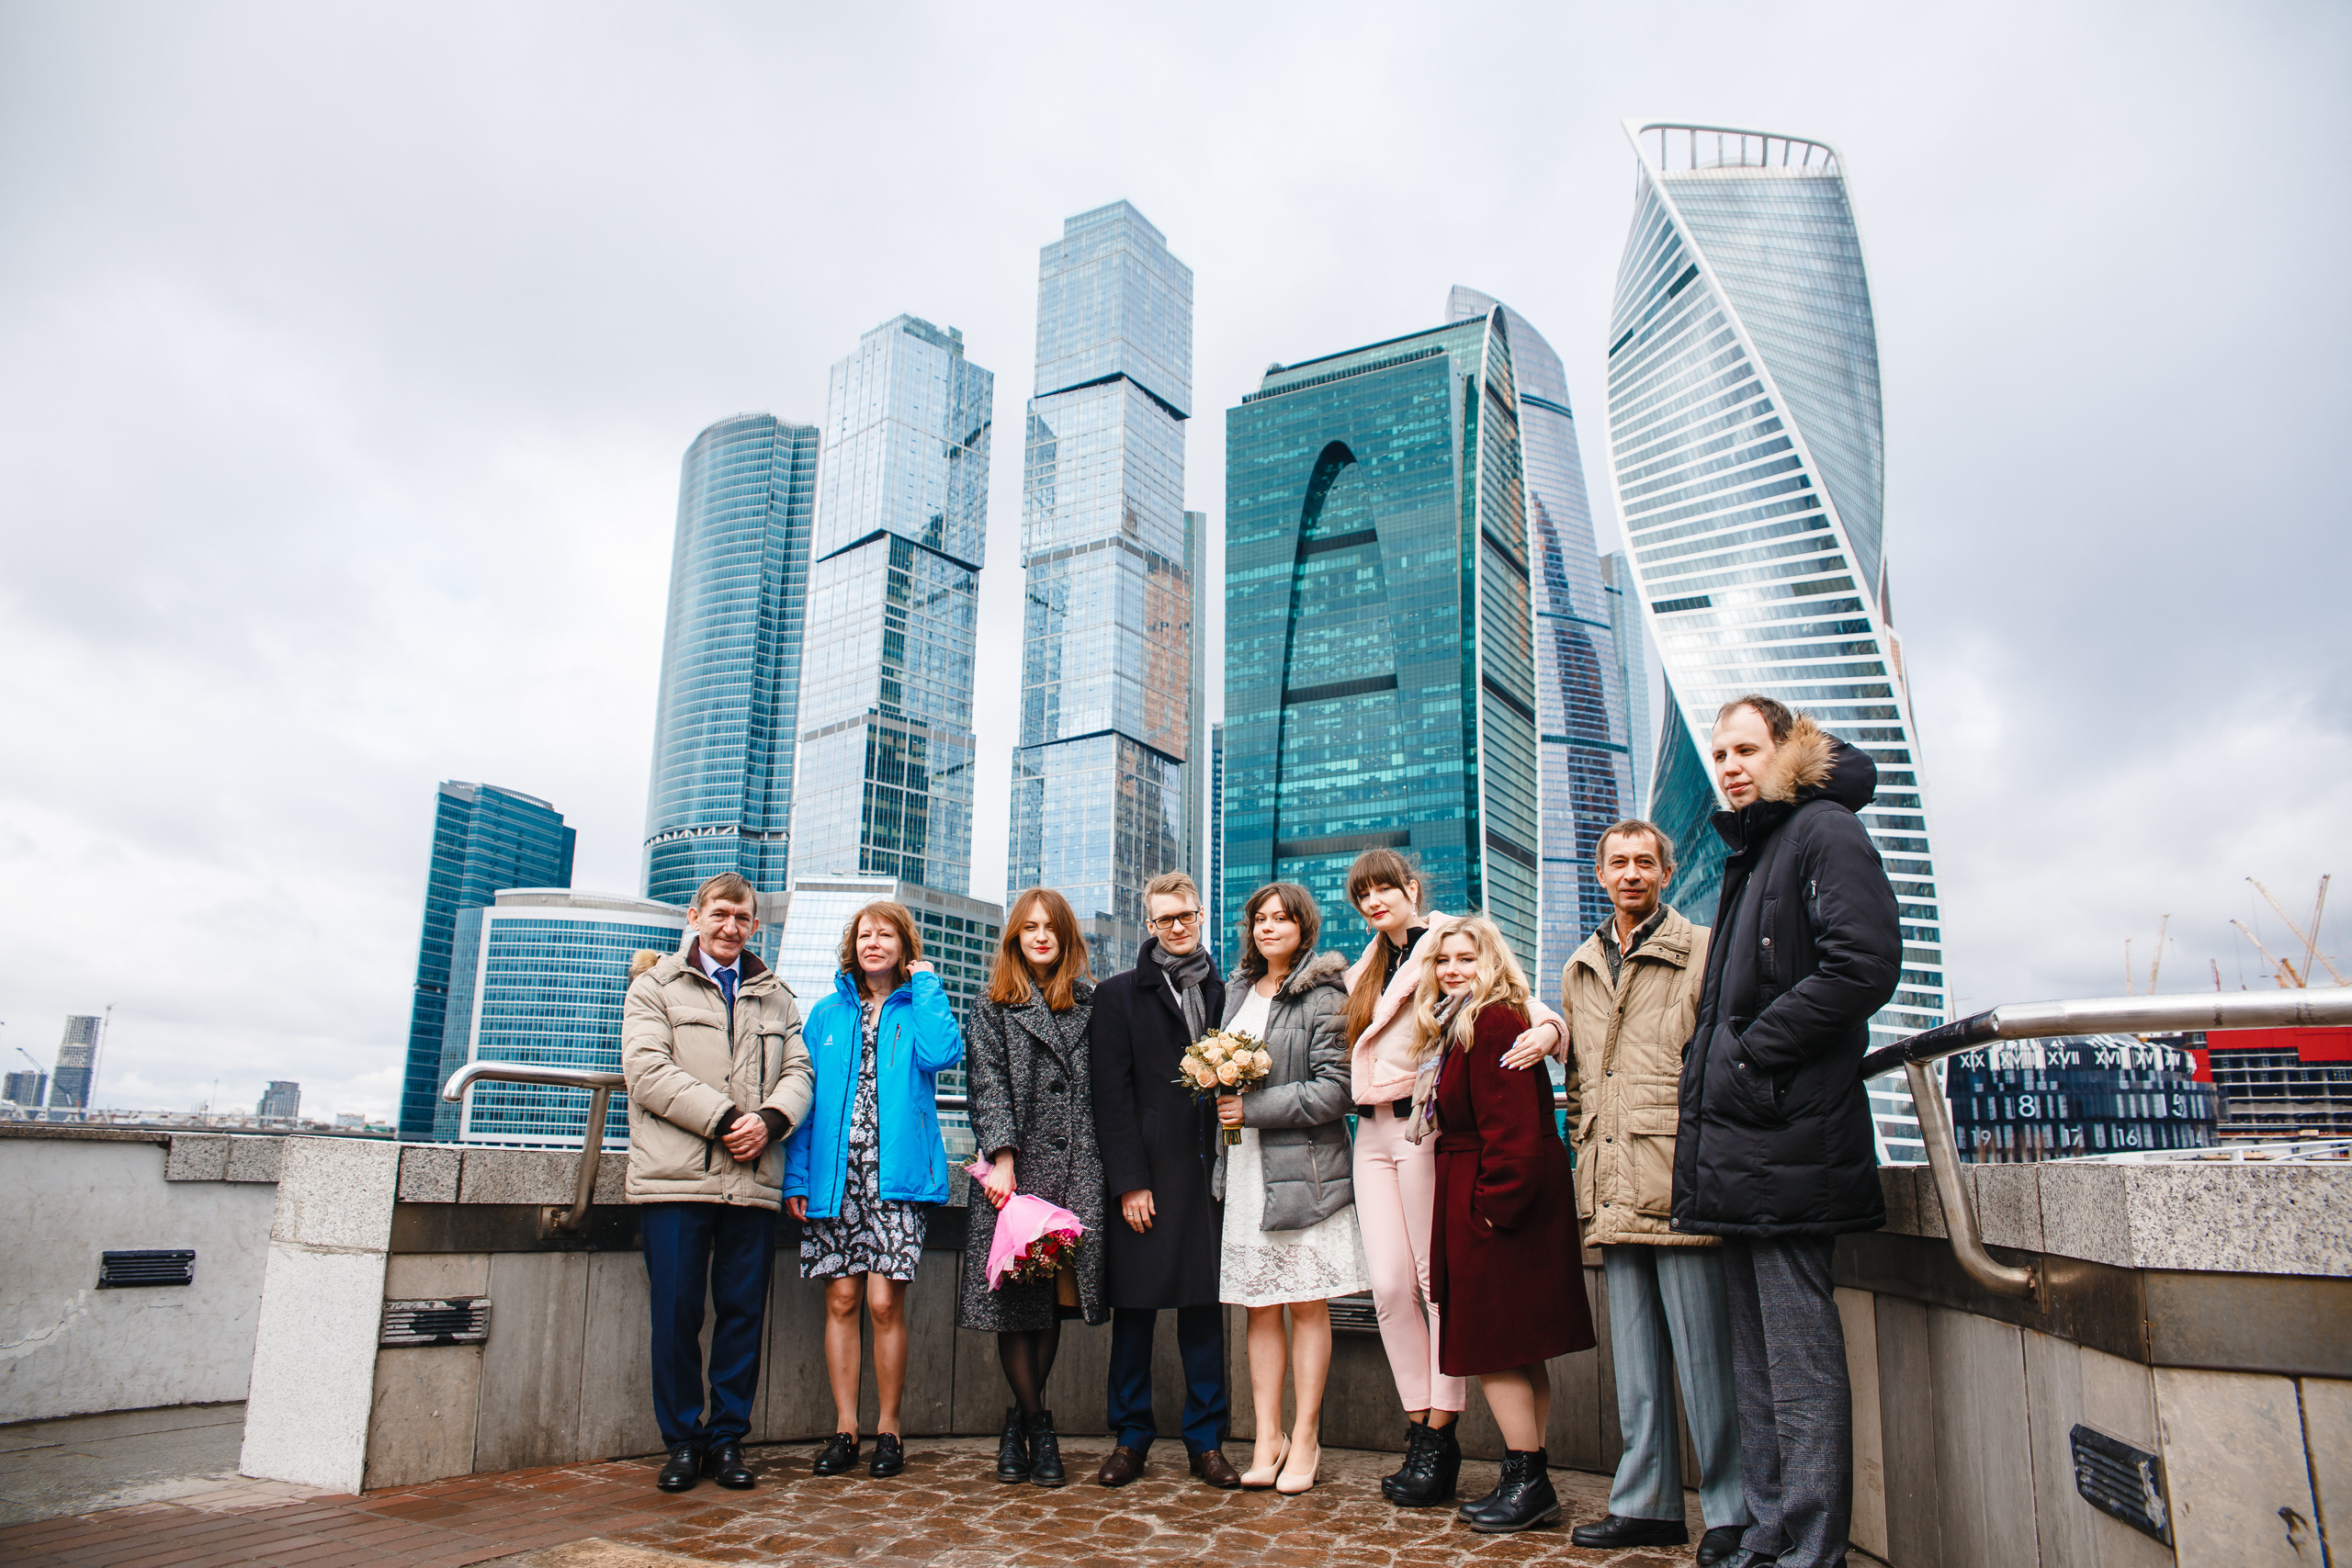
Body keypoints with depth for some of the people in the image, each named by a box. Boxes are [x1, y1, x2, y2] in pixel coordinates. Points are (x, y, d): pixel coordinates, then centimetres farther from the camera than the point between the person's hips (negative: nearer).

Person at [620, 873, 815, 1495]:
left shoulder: (777, 998, 19)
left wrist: (770, 1119, -11)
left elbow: (799, 1070, 10)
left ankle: (727, 1437, 16)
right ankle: (681, 1440, 14)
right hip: (675, 1179, -2)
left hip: (755, 1181, 3)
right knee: (676, 1310, 0)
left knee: (744, 1310, 4)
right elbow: (647, 1068, -5)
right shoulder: (655, 985, 9)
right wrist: (724, 1119, -13)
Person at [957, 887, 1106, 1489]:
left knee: (1056, 1297, 2)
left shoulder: (1093, 1004, 13)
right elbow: (988, 1084, 1)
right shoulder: (994, 1009, 11)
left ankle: (1020, 1416, 18)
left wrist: (1115, 1169, 1)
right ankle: (1037, 1424, 10)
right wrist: (1001, 1156, -12)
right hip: (1017, 1167, -1)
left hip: (1078, 1168, 1)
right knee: (1014, 1298, -4)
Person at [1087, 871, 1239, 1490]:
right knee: (1134, 1305, 3)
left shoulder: (1223, 993, 12)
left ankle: (1206, 1439, 17)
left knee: (1204, 1304, 6)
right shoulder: (1119, 995, 5)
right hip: (1146, 1173, -2)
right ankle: (1131, 1436, 17)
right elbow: (1112, 1094, -2)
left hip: (1207, 1170, 2)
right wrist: (1130, 1180, -8)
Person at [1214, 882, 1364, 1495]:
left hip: (1303, 1168, -5)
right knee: (1260, 1307, 7)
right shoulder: (1237, 989, 14)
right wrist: (1218, 1088, 5)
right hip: (1244, 1169, 5)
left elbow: (1333, 1089, -12)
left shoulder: (1323, 995, -5)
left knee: (1307, 1305, 2)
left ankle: (1305, 1439, 12)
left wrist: (1252, 1109, -13)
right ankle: (1267, 1439, 15)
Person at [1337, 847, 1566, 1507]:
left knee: (1439, 1280, -3)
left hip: (1426, 1125, -6)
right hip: (1373, 1134, 6)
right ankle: (1421, 1430, 10)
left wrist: (1546, 1029, -31)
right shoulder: (1367, 971, 21)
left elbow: (1520, 1006, -11)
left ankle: (1441, 1439, 4)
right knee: (1390, 1286, 1)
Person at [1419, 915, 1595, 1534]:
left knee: (1494, 1349, -4)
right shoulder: (1459, 1025, 16)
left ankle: (1528, 1480, 4)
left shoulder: (1494, 1024, -15)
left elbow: (1512, 1130, -21)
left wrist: (1494, 1205, -21)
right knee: (1518, 1354, 13)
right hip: (1491, 1201, 10)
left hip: (1502, 1201, -10)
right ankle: (1530, 1483, 20)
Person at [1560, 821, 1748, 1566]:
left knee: (1703, 1353, 0)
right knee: (1635, 1358, 13)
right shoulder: (1578, 971, 17)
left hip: (1678, 1184, -6)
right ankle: (1647, 1503, 23)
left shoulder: (1702, 953, -1)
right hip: (1613, 1191, 6)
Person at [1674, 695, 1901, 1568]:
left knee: (1798, 1351, -4)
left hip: (1788, 1132, -9)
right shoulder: (1749, 851, 22)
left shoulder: (1825, 832, -6)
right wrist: (1707, 1063, 12)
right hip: (1735, 1144, 9)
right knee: (1755, 1351, 13)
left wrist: (1749, 1052, -17)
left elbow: (1863, 966, -19)